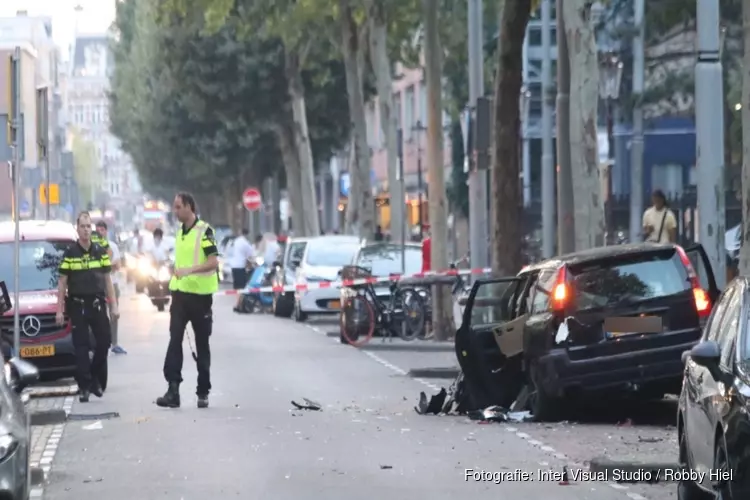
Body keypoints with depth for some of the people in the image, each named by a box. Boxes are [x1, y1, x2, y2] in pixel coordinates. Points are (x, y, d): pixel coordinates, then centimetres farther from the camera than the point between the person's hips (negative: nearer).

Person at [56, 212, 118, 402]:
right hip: (77, 305, -3)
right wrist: (59, 310, -5)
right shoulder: (70, 254, -3)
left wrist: (113, 305, 5)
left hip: (97, 303, 3)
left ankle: (95, 377, 19)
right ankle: (84, 386, -1)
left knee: (104, 340, 0)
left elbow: (107, 279, 10)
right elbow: (62, 282, -1)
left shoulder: (101, 252, 6)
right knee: (81, 346, -2)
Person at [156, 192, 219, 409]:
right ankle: (173, 389, -11)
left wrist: (190, 270, -31)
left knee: (202, 345, 4)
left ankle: (203, 392, 13)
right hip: (180, 293, 6)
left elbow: (214, 262, -18)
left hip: (200, 295, -6)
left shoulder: (204, 231, -10)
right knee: (174, 340, -7)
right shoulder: (180, 232, 12)